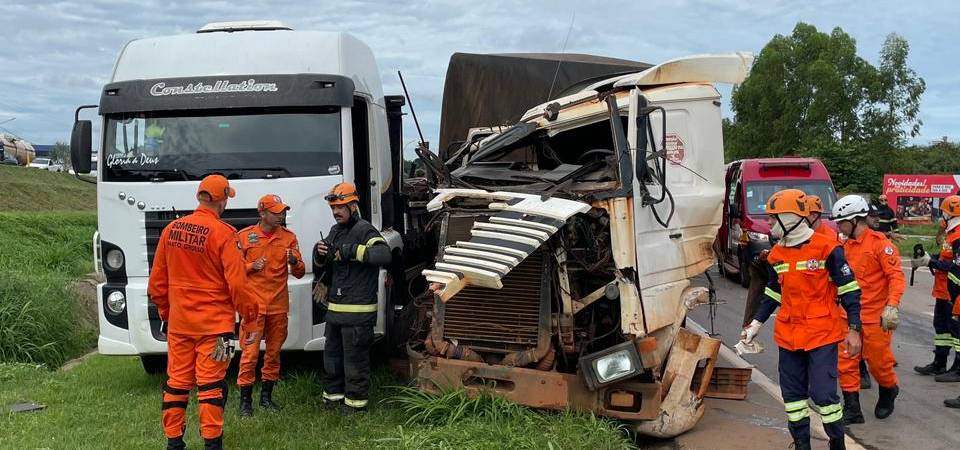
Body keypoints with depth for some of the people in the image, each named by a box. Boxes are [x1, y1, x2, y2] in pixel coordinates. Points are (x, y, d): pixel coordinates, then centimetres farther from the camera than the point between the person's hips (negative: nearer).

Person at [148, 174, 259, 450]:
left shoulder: (171, 230, 3)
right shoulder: (223, 234, -13)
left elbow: (157, 281, 10)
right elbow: (237, 284, -14)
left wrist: (165, 313, 22)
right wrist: (250, 321, -6)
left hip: (178, 322, 5)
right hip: (214, 324, -5)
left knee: (177, 382, 12)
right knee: (210, 384, -1)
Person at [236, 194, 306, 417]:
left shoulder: (289, 237, 5)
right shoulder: (245, 236, -1)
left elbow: (299, 273, 4)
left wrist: (294, 262, -17)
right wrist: (252, 266, -14)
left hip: (279, 306, 3)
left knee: (274, 352, 11)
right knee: (250, 352, -5)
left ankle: (266, 396, 24)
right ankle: (245, 400, 4)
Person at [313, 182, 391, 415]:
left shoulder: (364, 230, -10)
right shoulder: (335, 232, 16)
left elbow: (384, 255, -28)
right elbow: (320, 270, 20)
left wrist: (350, 251, -28)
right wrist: (319, 254, -2)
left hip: (358, 311, -8)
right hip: (334, 308, 8)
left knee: (355, 358, 0)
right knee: (332, 355, 17)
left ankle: (356, 402, 10)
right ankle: (333, 395, 31)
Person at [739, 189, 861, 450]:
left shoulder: (827, 249, -11)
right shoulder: (777, 254, 7)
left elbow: (849, 291, -7)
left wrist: (853, 330, -10)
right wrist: (756, 324, 15)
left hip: (822, 335, -6)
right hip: (788, 337, 6)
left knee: (823, 393, -6)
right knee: (793, 393, 10)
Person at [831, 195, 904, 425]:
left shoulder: (879, 242, -12)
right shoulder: (846, 246, 10)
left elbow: (896, 276, -16)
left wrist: (892, 306, -24)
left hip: (876, 316, -6)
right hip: (850, 314, 6)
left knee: (878, 361, 6)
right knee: (846, 360, 2)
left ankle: (889, 391, 36)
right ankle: (852, 409, 9)